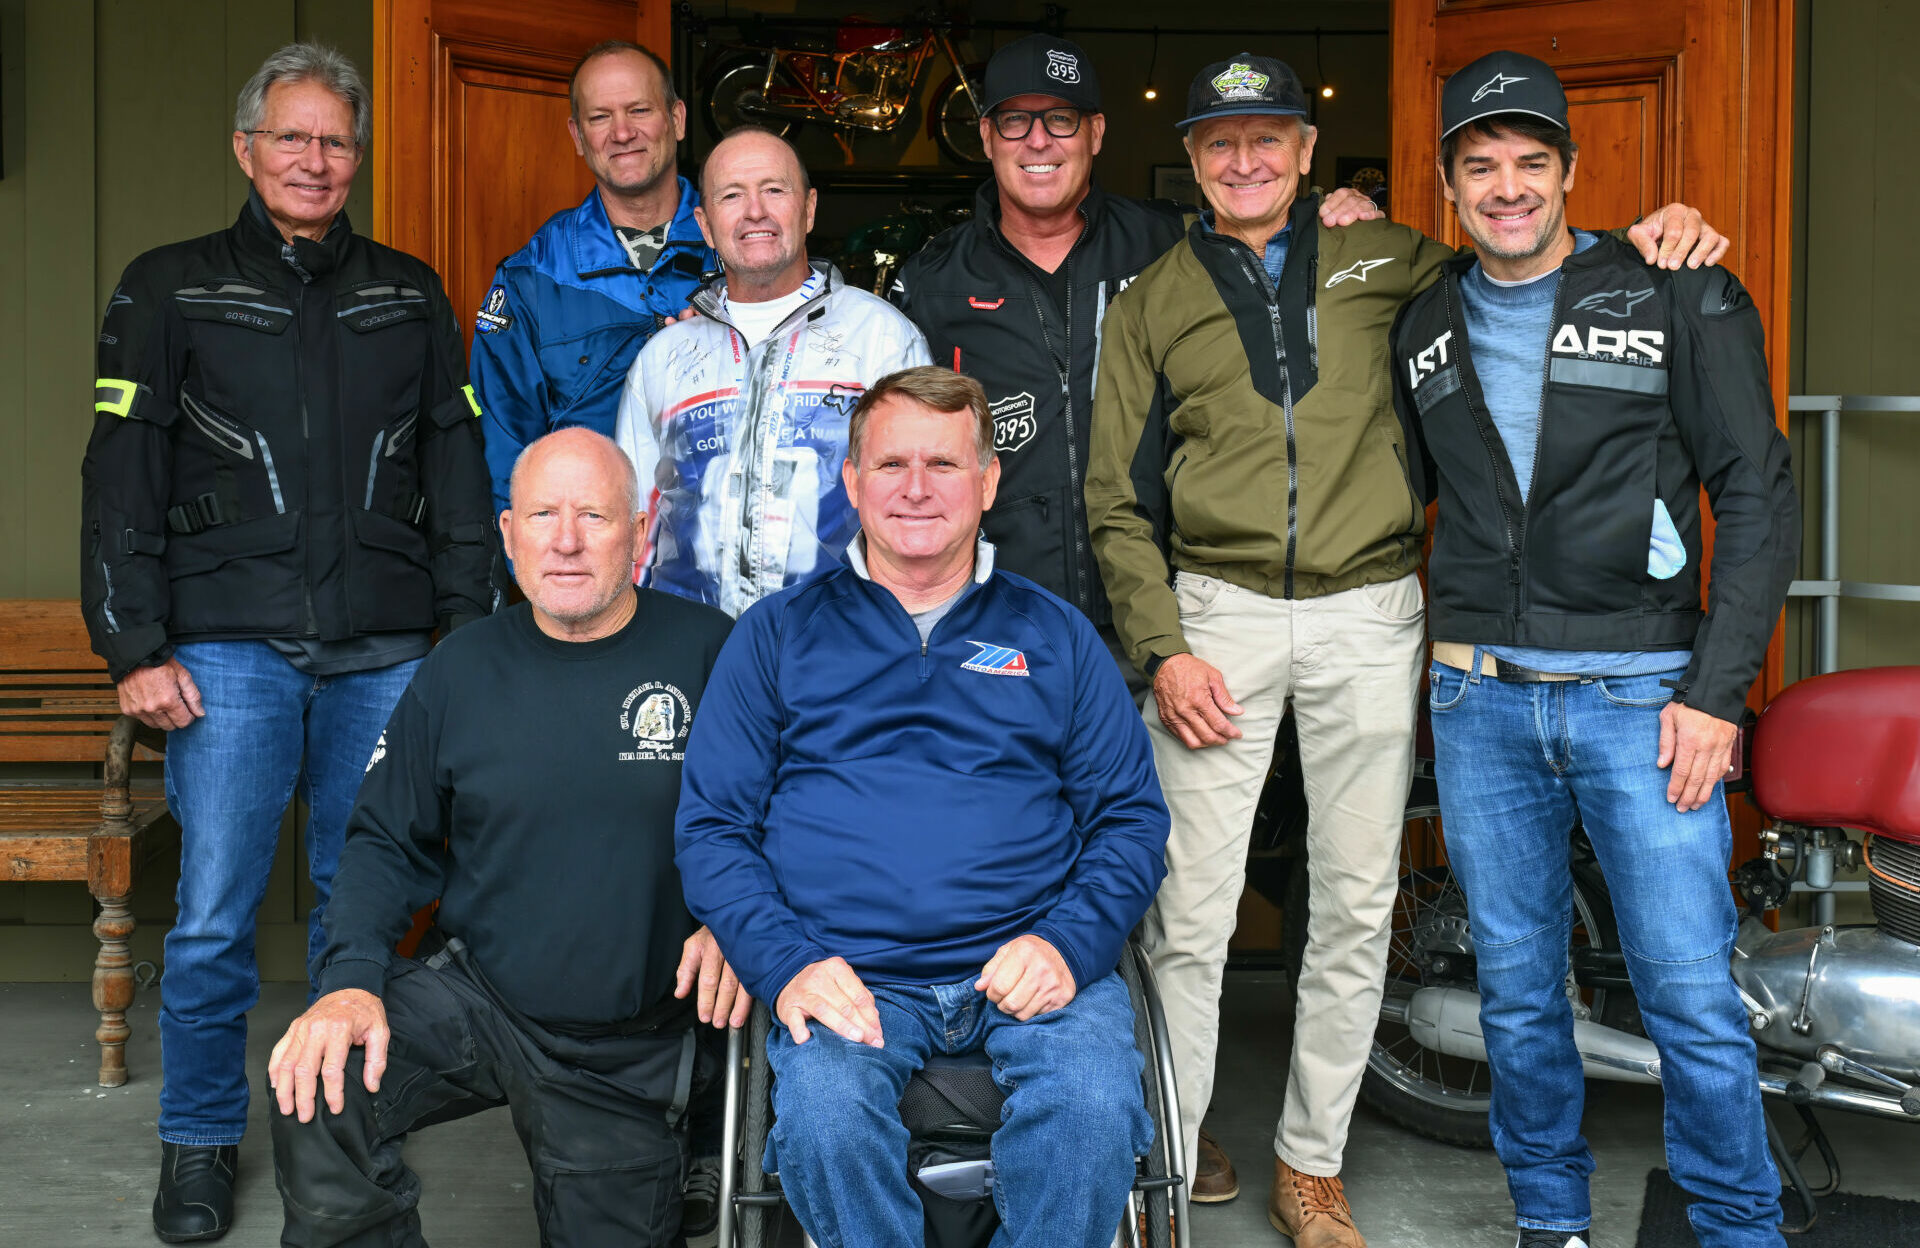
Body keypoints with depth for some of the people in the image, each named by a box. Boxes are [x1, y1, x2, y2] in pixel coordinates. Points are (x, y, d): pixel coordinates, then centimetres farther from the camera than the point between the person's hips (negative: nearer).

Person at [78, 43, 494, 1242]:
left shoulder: (410, 296, 14)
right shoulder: (171, 289, 7)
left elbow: (458, 471, 13)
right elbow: (122, 479, 3)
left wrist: (468, 626, 5)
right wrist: (135, 644, -5)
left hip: (382, 653, 2)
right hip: (229, 648, -2)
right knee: (215, 915, -1)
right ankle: (201, 1142, 17)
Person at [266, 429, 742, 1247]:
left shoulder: (709, 654, -10)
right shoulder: (458, 673, -1)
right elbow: (387, 845, 3)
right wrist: (351, 980, -13)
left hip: (632, 1055, -1)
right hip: (473, 997, 1)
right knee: (315, 1095, -24)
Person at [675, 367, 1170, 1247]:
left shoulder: (1055, 636, 15)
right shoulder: (778, 634, 13)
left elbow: (1131, 817, 11)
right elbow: (711, 826, 8)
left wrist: (1069, 942, -8)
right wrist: (785, 964, -9)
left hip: (1027, 966, 1)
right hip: (849, 974, 0)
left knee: (1094, 1110, -29)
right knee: (822, 1121, -31)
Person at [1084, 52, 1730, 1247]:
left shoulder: (1386, 263, 10)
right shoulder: (1154, 301, 8)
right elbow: (1120, 499, 6)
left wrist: (1649, 233, 3)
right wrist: (1162, 647, -5)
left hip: (1369, 620, 1)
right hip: (1218, 617, -1)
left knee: (1357, 909, 7)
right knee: (1189, 914, -3)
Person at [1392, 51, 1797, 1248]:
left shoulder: (1684, 299, -1)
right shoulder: (1425, 330, 10)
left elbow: (1759, 499, -4)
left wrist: (1717, 691, -10)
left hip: (1642, 697, -3)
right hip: (1479, 700, 3)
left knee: (1692, 993, -3)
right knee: (1517, 989, 11)